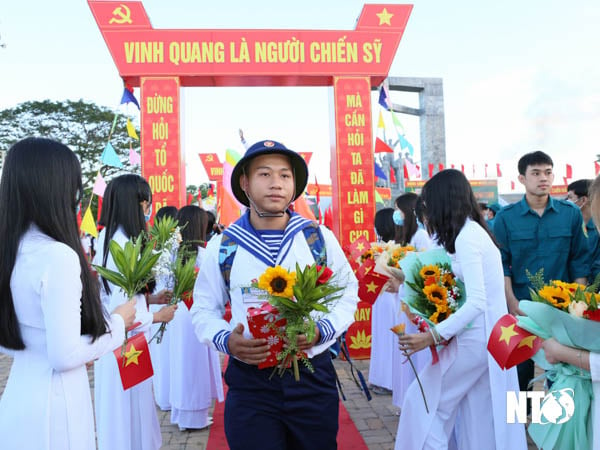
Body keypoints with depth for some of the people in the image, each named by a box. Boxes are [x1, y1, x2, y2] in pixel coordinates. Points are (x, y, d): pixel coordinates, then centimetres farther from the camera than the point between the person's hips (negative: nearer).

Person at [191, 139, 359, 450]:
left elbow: (348, 292, 6)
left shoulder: (319, 237, -2)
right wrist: (226, 340, -14)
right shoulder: (222, 245, -2)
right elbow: (204, 310, 6)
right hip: (249, 383, -1)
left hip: (313, 378, 1)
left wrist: (323, 329, -13)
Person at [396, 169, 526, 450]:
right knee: (481, 417, 15)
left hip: (476, 337, -9)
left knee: (424, 402, 2)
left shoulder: (465, 237, -17)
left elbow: (476, 302, -23)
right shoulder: (476, 230, 11)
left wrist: (434, 336, -26)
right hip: (490, 333, 9)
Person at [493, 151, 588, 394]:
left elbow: (579, 260, 1)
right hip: (521, 305, -1)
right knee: (520, 366, 11)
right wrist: (512, 301, -14)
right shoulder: (505, 217, -4)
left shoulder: (571, 213, 0)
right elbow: (502, 263, -6)